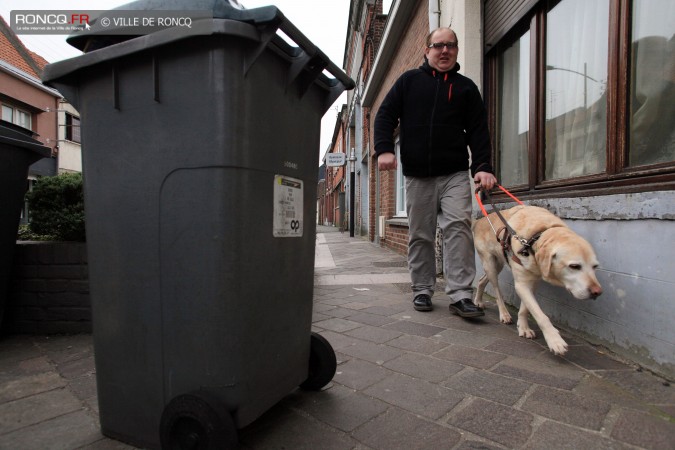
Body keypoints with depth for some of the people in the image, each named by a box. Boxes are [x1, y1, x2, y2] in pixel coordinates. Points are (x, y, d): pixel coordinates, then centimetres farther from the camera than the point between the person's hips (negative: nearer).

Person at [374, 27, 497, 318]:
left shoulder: (466, 87, 14)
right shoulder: (409, 81, 14)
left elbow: (479, 130, 7)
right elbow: (386, 115, 7)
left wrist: (482, 167, -7)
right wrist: (384, 148, -11)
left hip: (455, 174, 0)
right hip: (417, 176, 0)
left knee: (459, 226, -14)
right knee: (420, 235, 4)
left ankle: (460, 295, -9)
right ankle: (422, 290, 16)